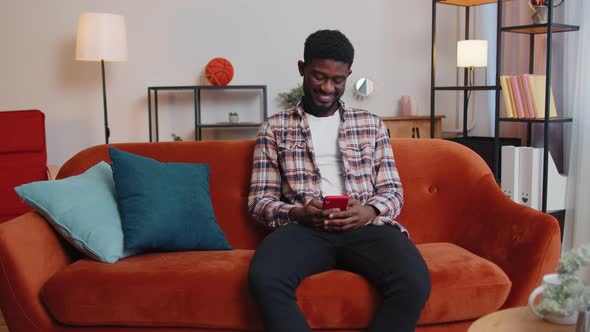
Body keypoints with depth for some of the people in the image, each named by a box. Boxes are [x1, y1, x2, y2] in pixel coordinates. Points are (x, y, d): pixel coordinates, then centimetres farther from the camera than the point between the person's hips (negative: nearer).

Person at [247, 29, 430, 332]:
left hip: (366, 225, 2)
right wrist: (297, 212, -12)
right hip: (302, 227, -1)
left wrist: (369, 211, -10)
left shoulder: (371, 124, 19)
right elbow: (259, 199, 9)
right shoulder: (274, 128, 14)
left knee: (414, 283, -31)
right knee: (264, 279, -35)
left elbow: (393, 191, 14)